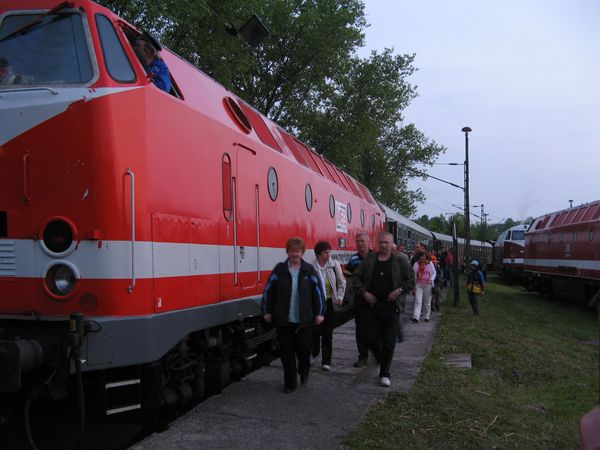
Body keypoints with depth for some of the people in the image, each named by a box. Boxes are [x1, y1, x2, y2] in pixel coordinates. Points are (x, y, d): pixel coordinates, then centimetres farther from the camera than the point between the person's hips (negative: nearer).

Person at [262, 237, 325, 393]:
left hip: (304, 320, -1)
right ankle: (290, 382, 20)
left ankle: (304, 371, 36)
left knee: (304, 349, 3)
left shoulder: (309, 270, -1)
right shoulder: (279, 269, 0)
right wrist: (266, 311, 3)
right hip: (283, 320, 1)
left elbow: (318, 291, 1)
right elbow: (268, 291, 3)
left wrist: (319, 313, -1)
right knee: (286, 352, 5)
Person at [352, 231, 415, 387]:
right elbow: (356, 276, 8)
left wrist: (399, 290, -12)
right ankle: (379, 357, 38)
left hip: (392, 306, -2)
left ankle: (384, 374, 10)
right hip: (373, 305, 2)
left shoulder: (400, 261, 1)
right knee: (372, 339, 6)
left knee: (389, 343, 0)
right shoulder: (369, 259, 6)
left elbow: (411, 280, 3)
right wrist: (363, 292, -5)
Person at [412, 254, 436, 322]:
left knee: (427, 302, 7)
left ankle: (427, 316, 19)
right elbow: (413, 274, 7)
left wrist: (431, 279, -12)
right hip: (419, 284, 0)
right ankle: (416, 317, -17)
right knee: (418, 301, -10)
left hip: (427, 284, 0)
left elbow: (434, 272, 7)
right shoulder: (416, 264, 4)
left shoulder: (430, 263, 4)